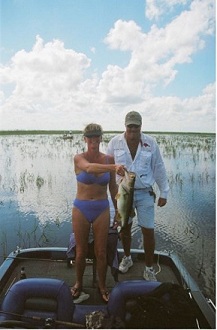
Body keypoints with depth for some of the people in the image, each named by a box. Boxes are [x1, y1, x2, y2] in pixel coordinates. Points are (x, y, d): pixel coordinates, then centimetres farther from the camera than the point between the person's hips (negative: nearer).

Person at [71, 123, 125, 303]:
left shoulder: (109, 159, -3)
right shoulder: (79, 158, -11)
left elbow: (113, 186, 6)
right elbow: (90, 168, -36)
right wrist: (114, 167, -53)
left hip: (102, 210, 1)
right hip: (81, 209, -1)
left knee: (101, 253, 10)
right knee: (81, 252, 14)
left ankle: (102, 286, 36)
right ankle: (79, 283, 41)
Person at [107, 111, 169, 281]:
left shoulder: (150, 143, -5)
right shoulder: (115, 142, -5)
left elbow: (159, 169, 0)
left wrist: (164, 193, 2)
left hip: (145, 193, 0)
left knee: (148, 231, 2)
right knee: (125, 228, 15)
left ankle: (149, 269, 24)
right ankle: (127, 258, 42)